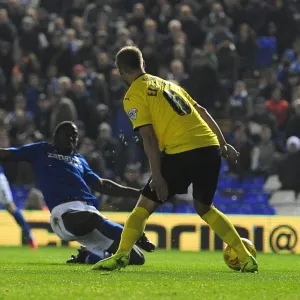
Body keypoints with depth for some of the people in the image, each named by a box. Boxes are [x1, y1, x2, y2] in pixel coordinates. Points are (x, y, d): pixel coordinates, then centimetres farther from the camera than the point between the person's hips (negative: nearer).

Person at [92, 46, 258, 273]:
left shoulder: (133, 96, 3)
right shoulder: (167, 84, 25)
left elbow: (149, 137, -6)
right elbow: (202, 112, 22)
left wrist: (157, 176, -8)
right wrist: (224, 145, 23)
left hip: (181, 152, -6)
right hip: (210, 147, 6)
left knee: (145, 206, 3)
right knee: (204, 207, 23)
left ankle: (122, 255, -9)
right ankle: (246, 258, 18)